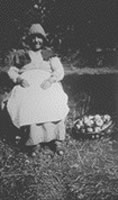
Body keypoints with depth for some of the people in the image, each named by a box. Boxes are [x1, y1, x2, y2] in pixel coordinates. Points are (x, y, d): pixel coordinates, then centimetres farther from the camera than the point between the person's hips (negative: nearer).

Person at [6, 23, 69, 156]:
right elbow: (11, 71, 16)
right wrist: (20, 79, -7)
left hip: (47, 84, 0)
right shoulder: (20, 55, 20)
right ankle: (33, 141, -31)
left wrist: (50, 80, -14)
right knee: (29, 105, -35)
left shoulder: (49, 54, 19)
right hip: (27, 84, 0)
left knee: (55, 104, -33)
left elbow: (60, 71, 8)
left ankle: (58, 140, -27)